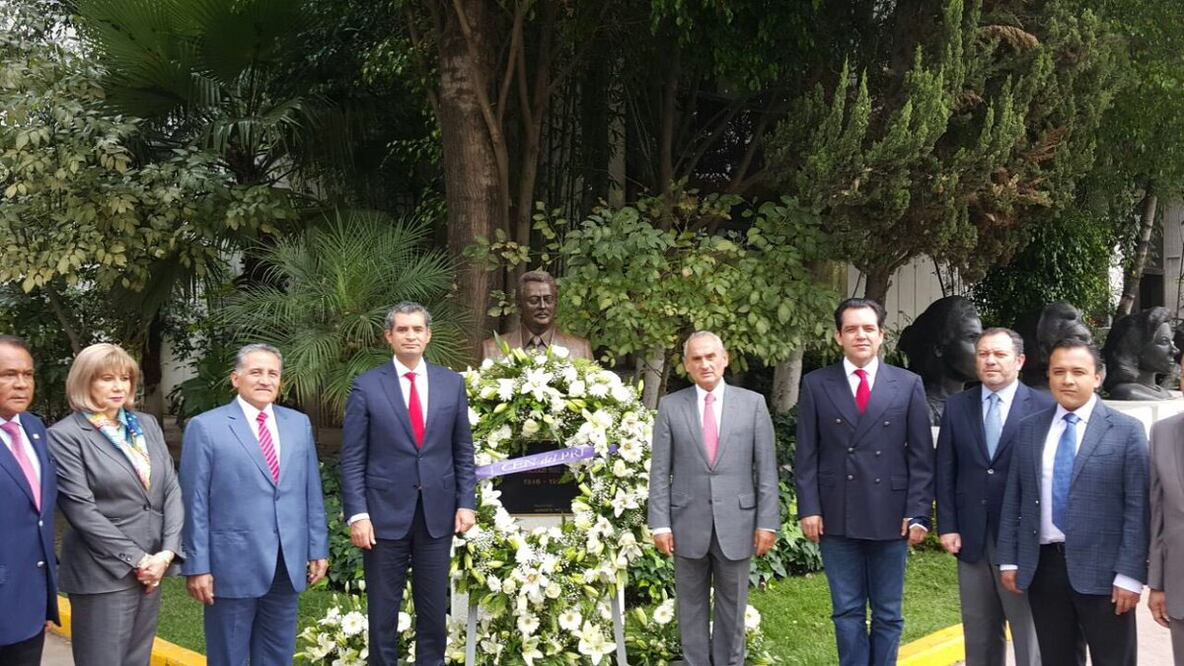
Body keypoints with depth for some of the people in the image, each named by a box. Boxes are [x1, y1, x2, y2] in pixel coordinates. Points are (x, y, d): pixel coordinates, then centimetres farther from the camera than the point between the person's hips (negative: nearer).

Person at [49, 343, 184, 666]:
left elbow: (171, 489, 5)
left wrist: (166, 553, -7)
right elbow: (82, 510, -13)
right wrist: (136, 559, -13)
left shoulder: (147, 424, 10)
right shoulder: (65, 435, -8)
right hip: (104, 572, -5)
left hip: (152, 566, 5)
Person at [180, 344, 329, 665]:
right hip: (233, 564, -4)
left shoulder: (299, 424, 9)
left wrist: (318, 549, 7)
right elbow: (195, 504, -7)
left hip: (287, 564, 4)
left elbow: (311, 493, 10)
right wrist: (197, 566, -9)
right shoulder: (205, 427, -6)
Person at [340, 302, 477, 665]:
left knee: (434, 609, 11)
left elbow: (463, 450, 8)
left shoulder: (452, 383, 5)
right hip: (386, 513, -2)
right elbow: (352, 458, -4)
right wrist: (357, 515, -11)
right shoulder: (367, 386, -2)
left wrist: (466, 502, 1)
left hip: (437, 513, 2)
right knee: (383, 611, 7)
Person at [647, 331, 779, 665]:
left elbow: (766, 468, -1)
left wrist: (767, 522, -5)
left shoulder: (753, 403, 1)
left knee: (732, 606, 11)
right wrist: (660, 524, -5)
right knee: (691, 607, 10)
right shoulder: (671, 406, 1)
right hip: (688, 523, 0)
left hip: (736, 521, 0)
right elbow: (660, 471, 1)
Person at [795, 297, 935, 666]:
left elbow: (921, 457, 2)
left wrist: (918, 513, -5)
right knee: (847, 612, 8)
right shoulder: (816, 384, 3)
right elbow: (807, 455, 3)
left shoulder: (908, 385, 3)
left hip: (890, 517, 0)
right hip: (836, 517, 0)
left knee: (888, 614, 9)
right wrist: (809, 509, -5)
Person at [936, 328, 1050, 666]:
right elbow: (945, 471, 6)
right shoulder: (956, 406, 7)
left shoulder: (1043, 407, -4)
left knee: (1029, 637, 4)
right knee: (979, 636, 13)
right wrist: (947, 527, -1)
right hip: (971, 538, 3)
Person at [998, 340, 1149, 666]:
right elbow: (1013, 498, 10)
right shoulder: (1029, 428, 8)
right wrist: (1008, 559, 6)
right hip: (1042, 567, 3)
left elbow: (1137, 507, -6)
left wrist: (1130, 574, -11)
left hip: (1101, 570, -3)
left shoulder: (1126, 431, -3)